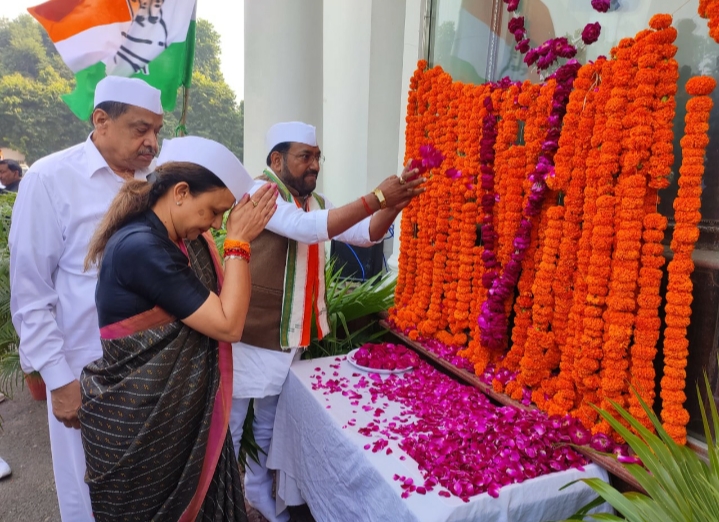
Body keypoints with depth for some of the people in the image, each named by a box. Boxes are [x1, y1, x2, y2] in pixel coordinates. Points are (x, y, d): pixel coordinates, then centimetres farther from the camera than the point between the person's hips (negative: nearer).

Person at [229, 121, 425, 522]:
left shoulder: (317, 201, 8)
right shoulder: (260, 191, -15)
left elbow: (366, 234, 1)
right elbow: (307, 228, -31)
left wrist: (394, 205, -18)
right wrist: (376, 198, -32)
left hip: (290, 337, 7)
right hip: (250, 335, -7)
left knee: (268, 424, 22)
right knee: (231, 426, 9)